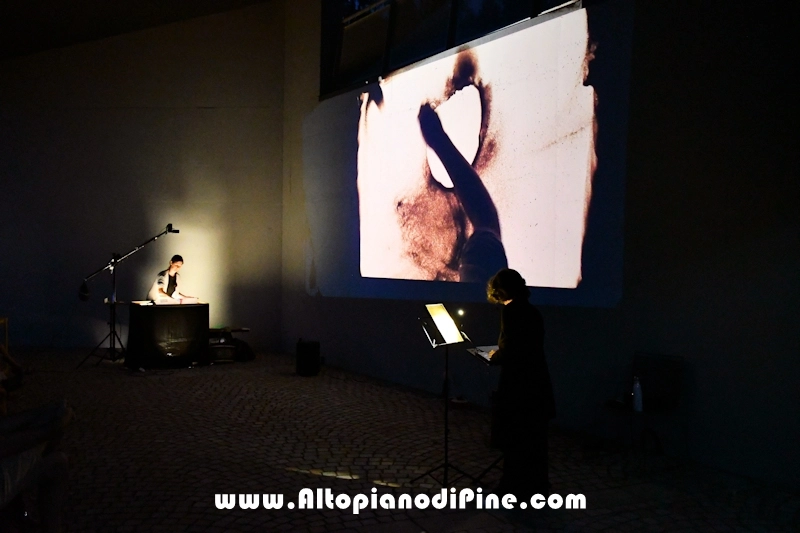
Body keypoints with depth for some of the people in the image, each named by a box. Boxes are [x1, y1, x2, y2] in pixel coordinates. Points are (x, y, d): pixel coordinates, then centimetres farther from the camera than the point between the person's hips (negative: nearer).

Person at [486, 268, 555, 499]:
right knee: (534, 436, 16)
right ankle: (535, 485, 26)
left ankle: (516, 488, 14)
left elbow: (509, 349, -19)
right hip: (536, 381, 8)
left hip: (519, 384, -8)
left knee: (514, 437, 5)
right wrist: (501, 353, 14)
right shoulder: (532, 311, 10)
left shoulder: (511, 310, -14)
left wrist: (495, 356, 0)